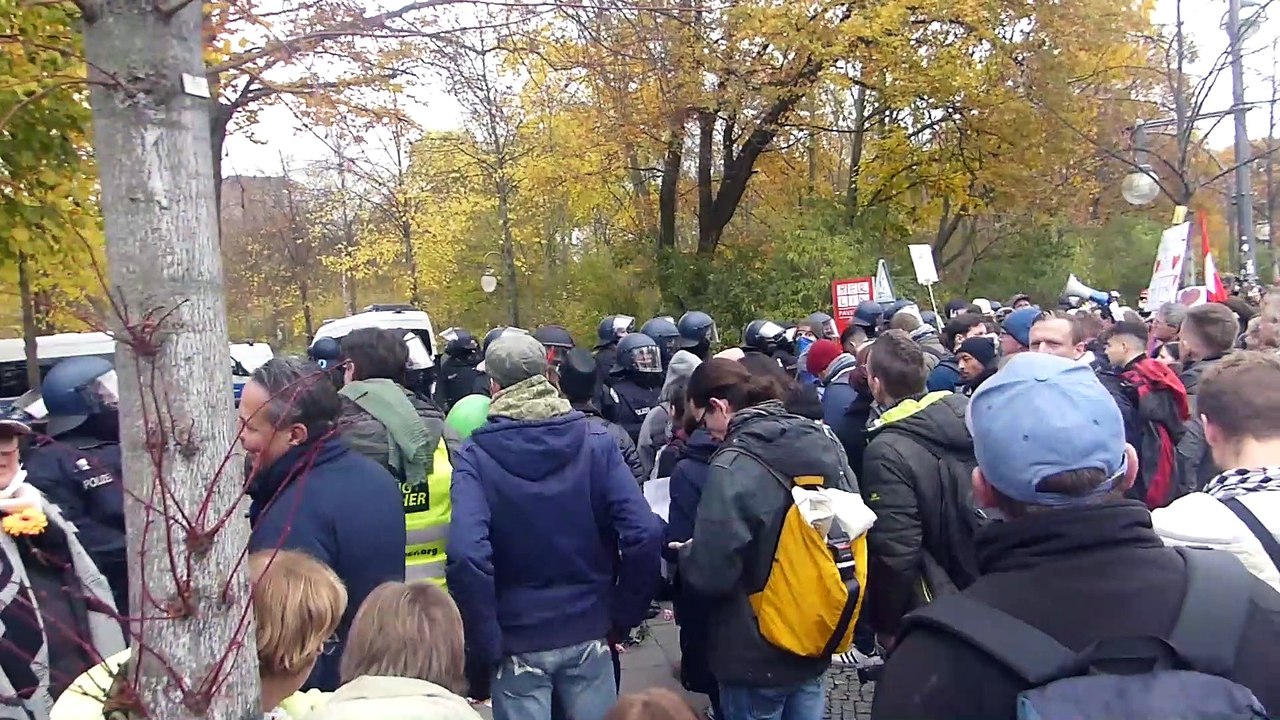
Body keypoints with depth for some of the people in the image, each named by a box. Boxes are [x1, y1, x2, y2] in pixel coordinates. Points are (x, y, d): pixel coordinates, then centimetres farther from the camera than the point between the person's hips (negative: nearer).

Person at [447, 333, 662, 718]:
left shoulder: (476, 454, -10)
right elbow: (645, 533, -14)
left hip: (518, 641, -2)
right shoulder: (595, 441, -5)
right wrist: (623, 617, -1)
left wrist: (483, 649, -15)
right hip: (588, 633, 2)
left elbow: (467, 555, -25)